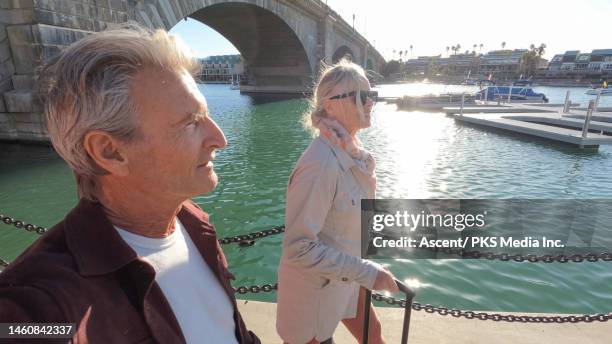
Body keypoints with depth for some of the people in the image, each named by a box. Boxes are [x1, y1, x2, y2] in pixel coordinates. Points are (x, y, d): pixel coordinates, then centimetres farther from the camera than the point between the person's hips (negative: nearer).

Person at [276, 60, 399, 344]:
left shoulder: (352, 153, -4)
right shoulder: (322, 163, -31)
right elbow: (299, 248, -29)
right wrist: (366, 272, -25)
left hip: (345, 277, 8)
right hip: (314, 287, -7)